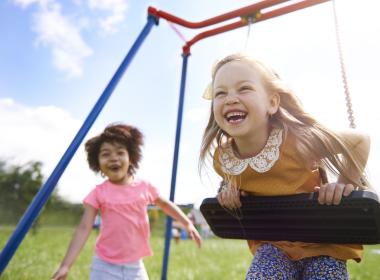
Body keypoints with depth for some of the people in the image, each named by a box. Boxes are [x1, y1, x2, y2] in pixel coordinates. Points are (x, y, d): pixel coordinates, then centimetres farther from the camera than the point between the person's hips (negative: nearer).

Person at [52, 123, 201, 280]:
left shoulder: (145, 187, -4)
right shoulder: (98, 193, -10)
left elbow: (165, 204, 13)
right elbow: (83, 229, -13)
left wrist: (187, 223, 12)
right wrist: (65, 266, -19)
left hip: (135, 266, 3)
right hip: (105, 266, -2)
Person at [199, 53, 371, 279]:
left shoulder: (298, 139, -27)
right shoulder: (221, 157, -14)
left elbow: (361, 140, -9)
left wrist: (345, 182, -15)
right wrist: (230, 189, -5)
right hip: (271, 245, 2)